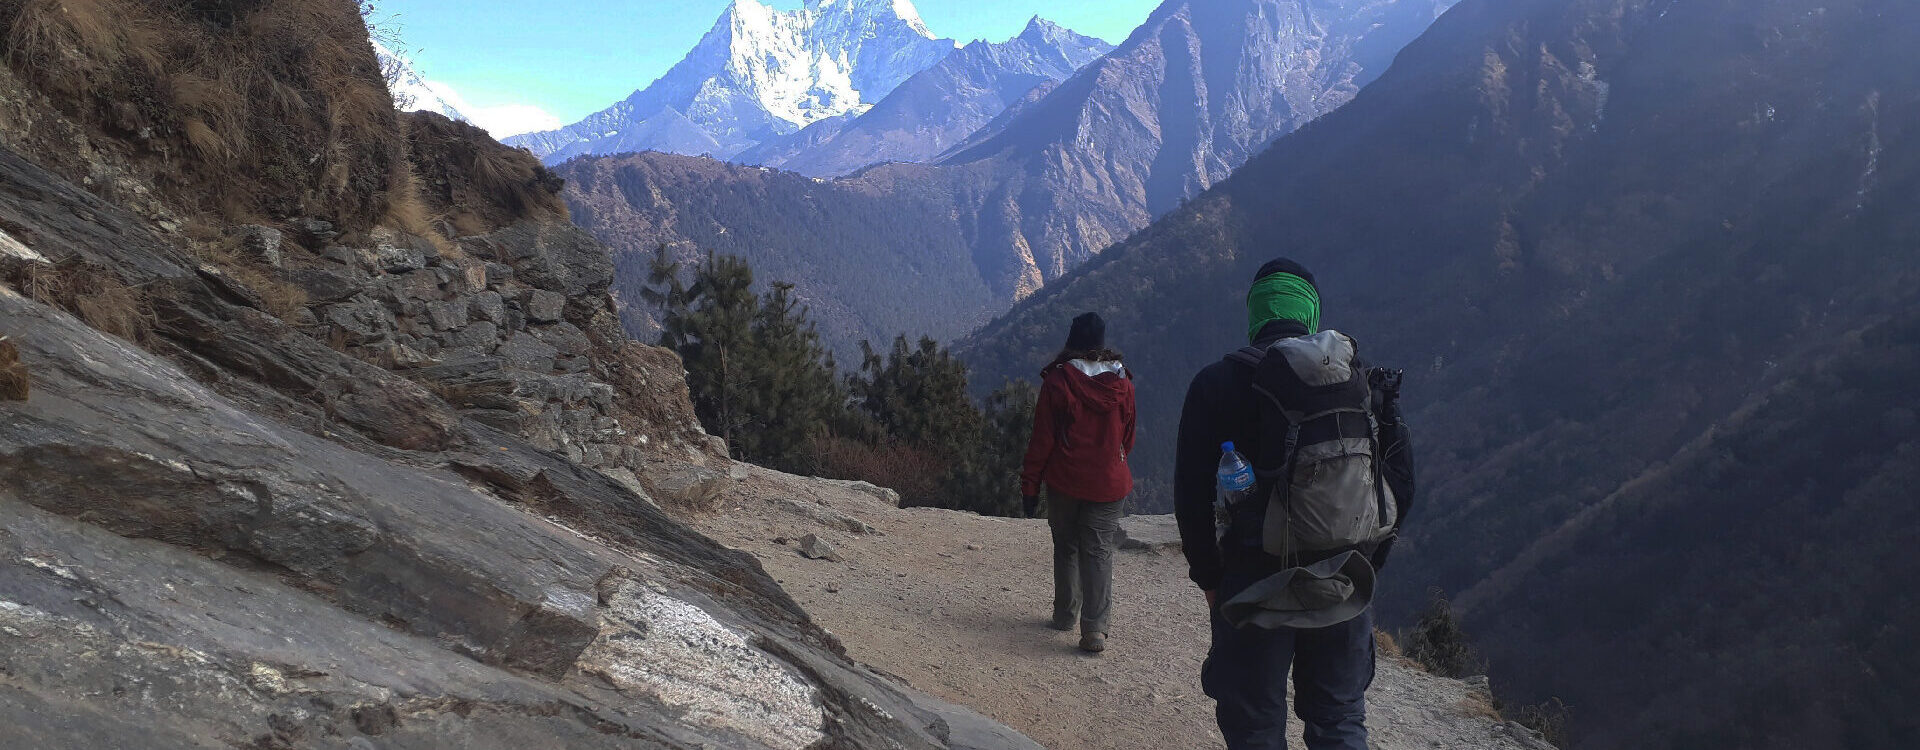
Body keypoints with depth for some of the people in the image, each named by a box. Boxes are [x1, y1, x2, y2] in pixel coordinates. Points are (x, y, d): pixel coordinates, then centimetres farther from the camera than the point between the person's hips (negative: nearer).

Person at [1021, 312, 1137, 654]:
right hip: (1108, 482, 1)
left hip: (1064, 481, -1)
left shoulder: (1058, 381, -10)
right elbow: (1127, 437, 11)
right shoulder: (1121, 384, -1)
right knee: (1099, 552, 2)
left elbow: (1042, 439, -8)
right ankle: (1095, 627, -7)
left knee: (1066, 548, 15)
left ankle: (1065, 615, 26)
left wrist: (1030, 484, -1)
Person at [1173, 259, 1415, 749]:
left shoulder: (1218, 384, -7)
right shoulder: (1360, 379, 1)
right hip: (1344, 585, 3)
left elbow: (1192, 493, -7)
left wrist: (1208, 576, 5)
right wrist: (1367, 562, 15)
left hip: (1255, 582, -3)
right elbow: (1400, 485, 4)